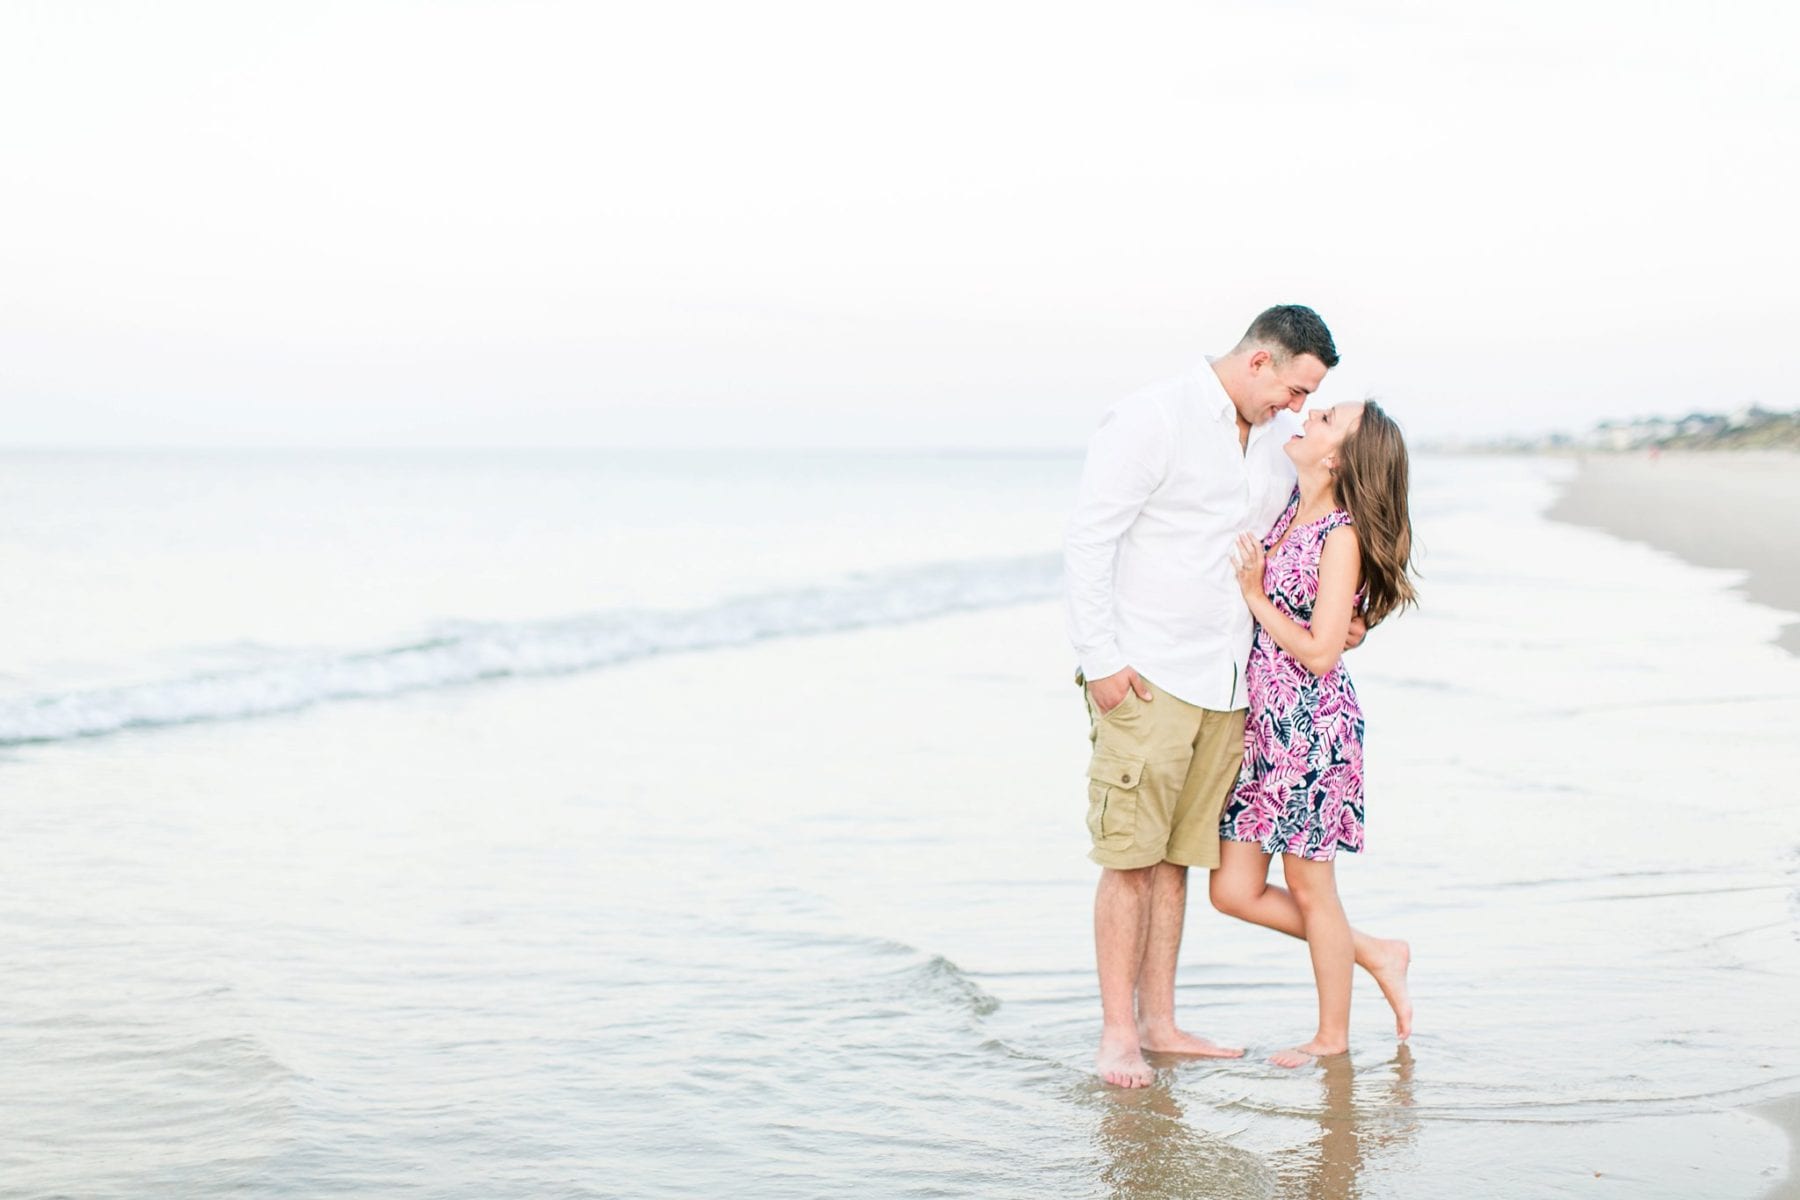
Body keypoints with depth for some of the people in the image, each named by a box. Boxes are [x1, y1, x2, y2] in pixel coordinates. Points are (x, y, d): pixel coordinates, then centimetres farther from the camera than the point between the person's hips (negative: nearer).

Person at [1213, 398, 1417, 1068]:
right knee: (1234, 891, 8)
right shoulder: (1288, 507, 9)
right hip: (1261, 719, 8)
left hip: (1312, 724, -8)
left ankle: (1333, 1037, 23)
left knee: (1307, 887, 5)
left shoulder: (1342, 535, -14)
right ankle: (1376, 956, 26)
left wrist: (1256, 595, -13)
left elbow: (1319, 653, -18)